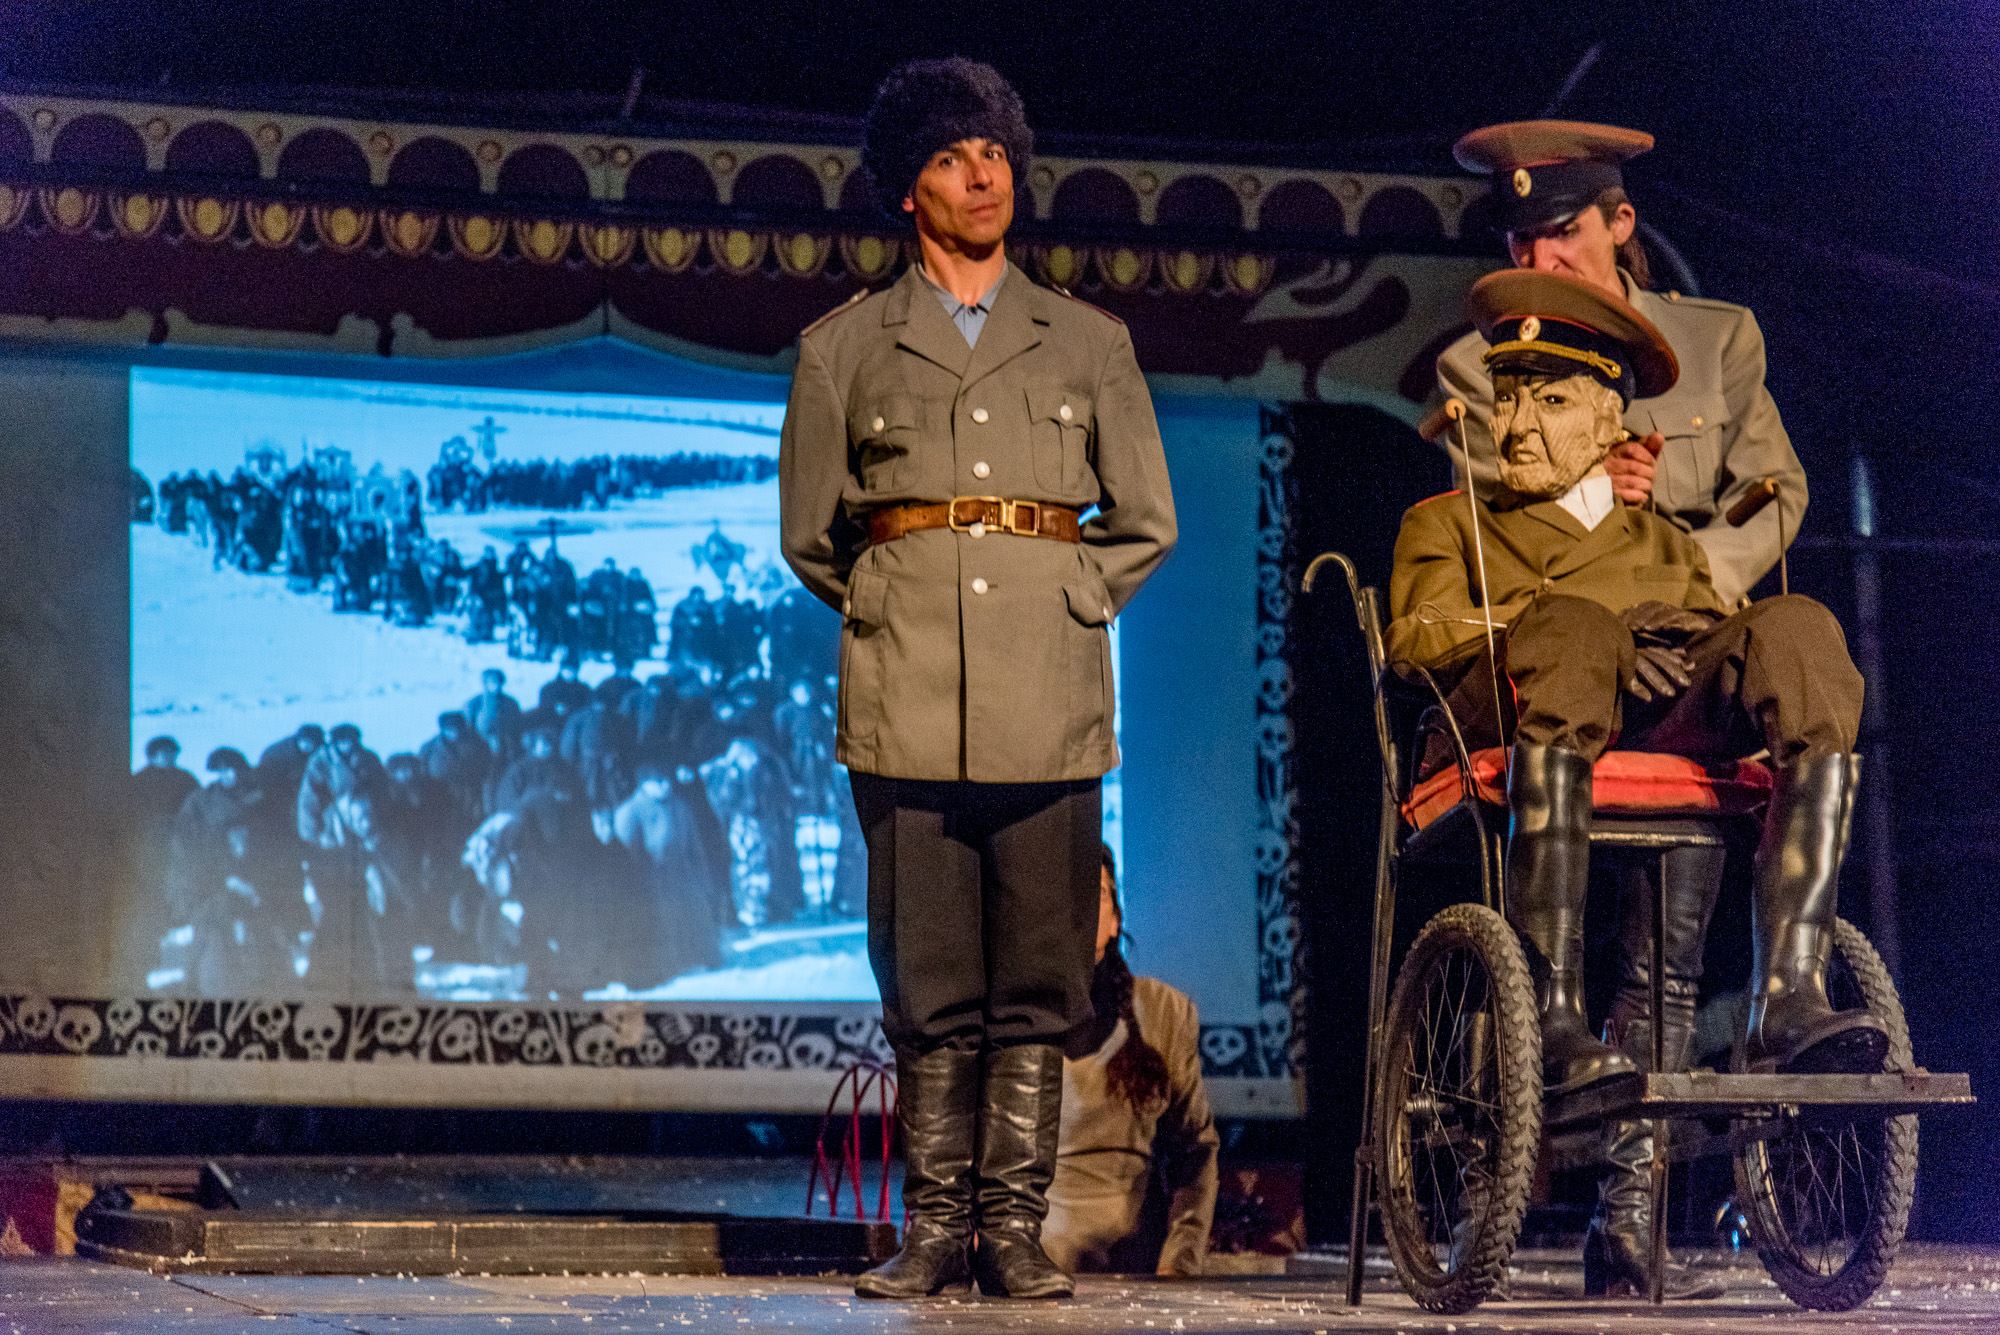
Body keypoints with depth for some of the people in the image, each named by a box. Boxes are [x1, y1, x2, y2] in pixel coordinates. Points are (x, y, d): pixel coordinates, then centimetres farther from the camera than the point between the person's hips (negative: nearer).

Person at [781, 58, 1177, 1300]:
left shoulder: (1090, 345, 14)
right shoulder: (845, 349, 12)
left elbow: (1145, 523, 16)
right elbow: (811, 534, 16)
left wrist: (1066, 607, 6)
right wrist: (888, 610, 8)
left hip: (1050, 702, 0)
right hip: (907, 707, 0)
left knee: (1037, 983, -2)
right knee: (929, 984, -1)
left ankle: (1015, 1224, 2)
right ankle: (937, 1225, 5)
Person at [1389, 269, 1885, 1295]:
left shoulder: (1665, 544, 39)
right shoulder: (1446, 525, 32)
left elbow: (1729, 643, 22)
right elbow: (1416, 639, 11)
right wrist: (1551, 626, -5)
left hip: (1676, 724, 3)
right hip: (1529, 718, -3)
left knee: (1800, 629, -30)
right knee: (1571, 632, -39)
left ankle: (1787, 1000, -42)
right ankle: (1555, 1020, -46)